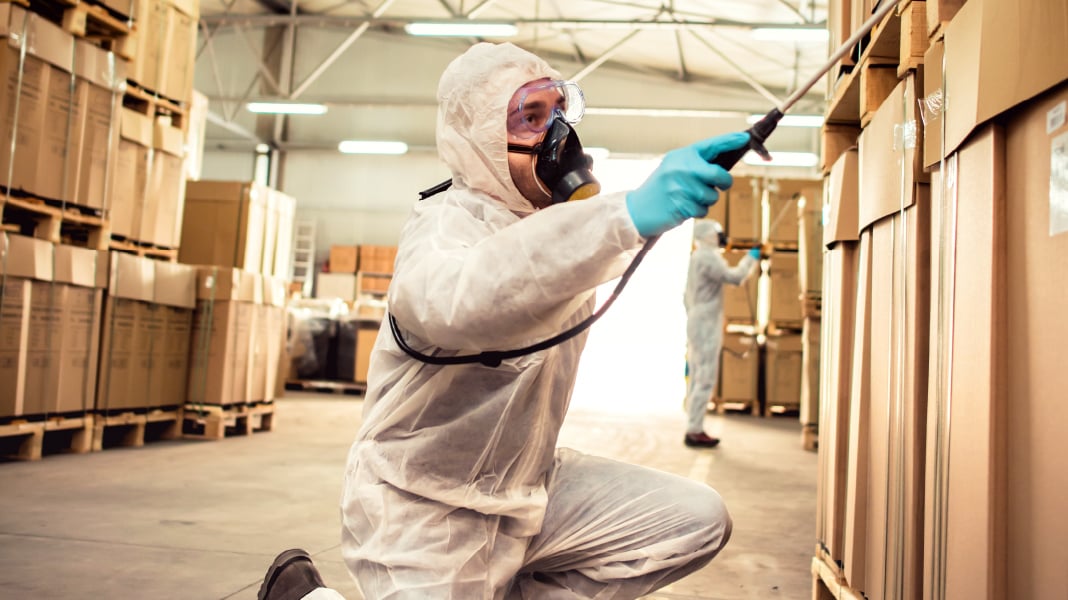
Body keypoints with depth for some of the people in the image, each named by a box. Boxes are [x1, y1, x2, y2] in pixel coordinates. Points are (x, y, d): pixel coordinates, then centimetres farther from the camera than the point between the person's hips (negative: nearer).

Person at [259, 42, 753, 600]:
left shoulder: (570, 213, 3)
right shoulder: (445, 221, -21)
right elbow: (447, 302, -48)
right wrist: (628, 215, -56)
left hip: (529, 489, 7)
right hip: (425, 513, -7)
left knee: (698, 520, -5)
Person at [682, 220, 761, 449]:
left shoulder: (694, 259, 17)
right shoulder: (708, 257, -14)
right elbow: (735, 277, -22)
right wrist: (751, 258, -7)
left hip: (695, 326, 10)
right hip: (706, 327, -10)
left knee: (697, 379, 10)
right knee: (706, 380, -9)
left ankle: (693, 429, 13)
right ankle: (695, 432, -7)